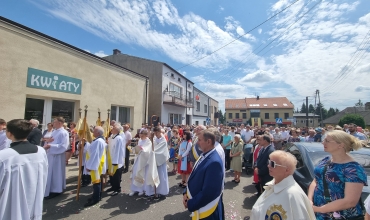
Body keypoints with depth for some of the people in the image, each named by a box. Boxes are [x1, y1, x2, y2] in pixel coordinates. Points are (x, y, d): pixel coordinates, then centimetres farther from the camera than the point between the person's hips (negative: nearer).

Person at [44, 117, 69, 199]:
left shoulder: (64, 133, -15)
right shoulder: (54, 132, 12)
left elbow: (63, 146, -22)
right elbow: (50, 142, 18)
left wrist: (50, 146, -25)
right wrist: (47, 141, -4)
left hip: (57, 157, -9)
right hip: (50, 155, 9)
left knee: (55, 173, 1)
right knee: (50, 173, 16)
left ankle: (56, 190, 15)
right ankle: (51, 189, 30)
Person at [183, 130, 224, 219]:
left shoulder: (214, 162, -28)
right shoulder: (204, 156, 0)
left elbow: (209, 192, -28)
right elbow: (194, 177, 9)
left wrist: (190, 204, -17)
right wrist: (185, 193, -4)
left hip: (206, 211, -7)